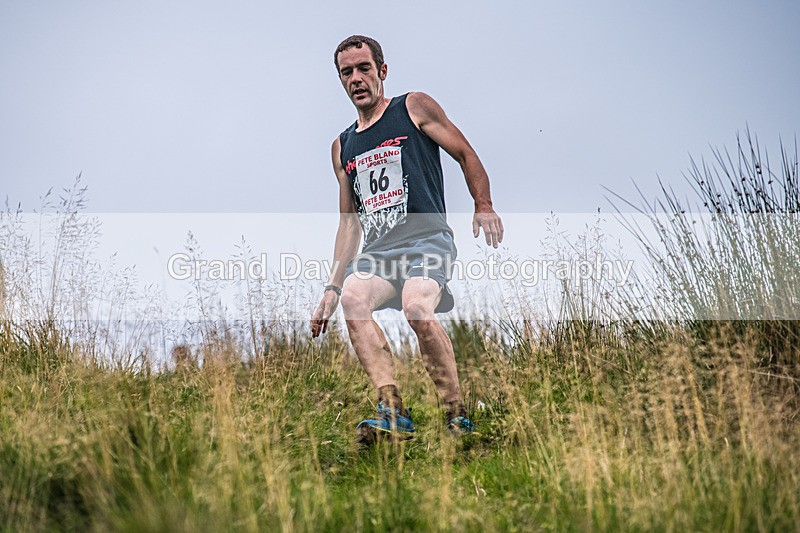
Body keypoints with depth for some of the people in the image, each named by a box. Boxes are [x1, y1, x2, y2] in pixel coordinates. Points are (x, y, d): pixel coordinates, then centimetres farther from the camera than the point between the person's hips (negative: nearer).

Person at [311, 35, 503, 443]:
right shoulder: (343, 147, 24)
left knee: (417, 308, -33)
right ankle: (393, 412, -35)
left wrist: (484, 206, -7)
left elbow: (465, 154, 9)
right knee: (353, 298, -29)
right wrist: (332, 287, 17)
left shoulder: (415, 108, 11)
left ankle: (457, 416, -20)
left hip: (427, 239, -4)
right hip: (377, 251, 4)